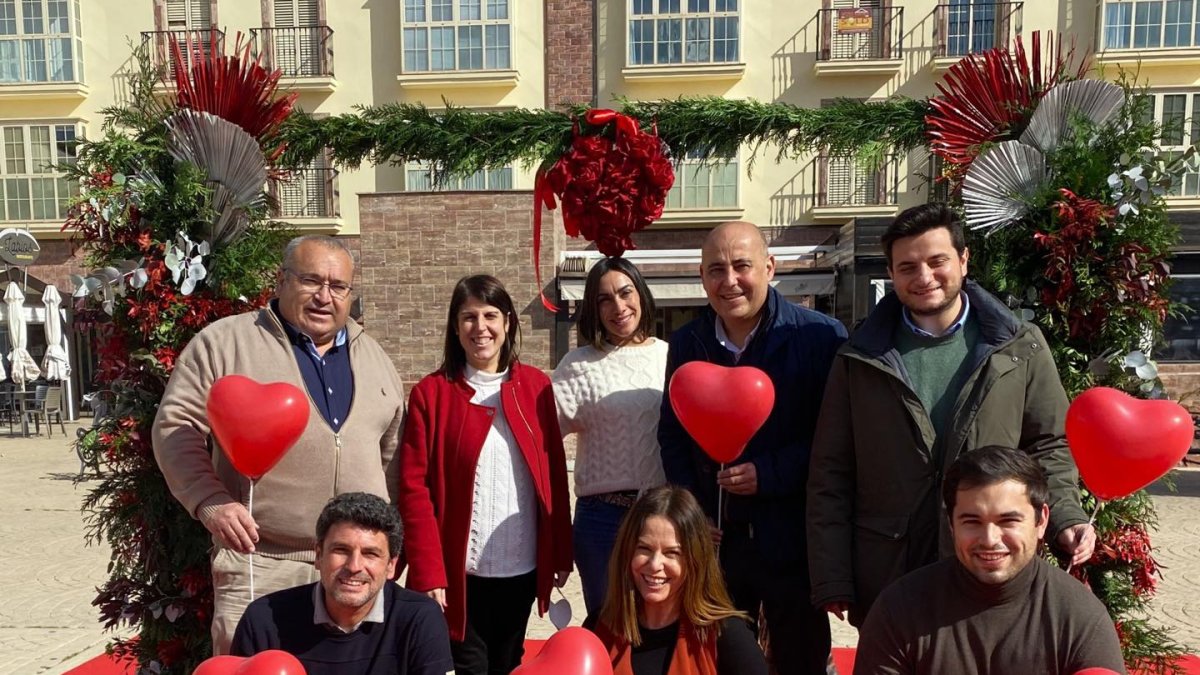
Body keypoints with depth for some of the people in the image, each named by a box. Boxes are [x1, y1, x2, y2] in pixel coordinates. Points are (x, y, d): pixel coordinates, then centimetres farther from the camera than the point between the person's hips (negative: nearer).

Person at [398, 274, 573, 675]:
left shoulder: (535, 386, 1)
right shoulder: (431, 392, -6)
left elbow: (555, 475, 3)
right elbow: (414, 488, -8)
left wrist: (561, 553, 2)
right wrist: (427, 572, -13)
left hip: (523, 565, 3)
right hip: (462, 568, -2)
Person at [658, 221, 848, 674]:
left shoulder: (820, 337, -11)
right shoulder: (685, 344, 4)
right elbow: (671, 435, 9)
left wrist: (770, 474, -21)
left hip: (792, 540, -3)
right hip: (710, 539, 4)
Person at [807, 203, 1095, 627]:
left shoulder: (1021, 349, 2)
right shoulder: (860, 360, 0)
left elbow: (1049, 447, 9)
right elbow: (830, 477, -1)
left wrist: (1065, 519, -10)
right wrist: (831, 582, -4)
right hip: (883, 581, 0)